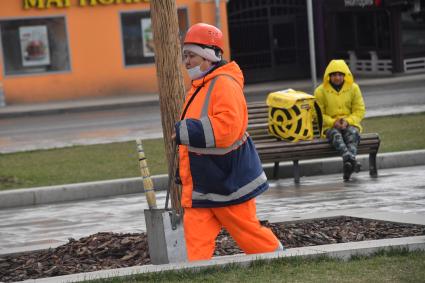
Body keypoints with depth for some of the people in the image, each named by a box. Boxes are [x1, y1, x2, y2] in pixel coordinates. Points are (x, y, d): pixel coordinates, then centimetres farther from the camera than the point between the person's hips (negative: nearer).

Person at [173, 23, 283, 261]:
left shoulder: (224, 84, -17)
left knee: (248, 233, 5)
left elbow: (227, 127, -31)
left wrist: (185, 132, -30)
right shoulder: (200, 87, 15)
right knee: (196, 238, 0)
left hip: (228, 181, -9)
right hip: (201, 184, 9)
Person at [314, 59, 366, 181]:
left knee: (352, 133, -35)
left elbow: (359, 111, 5)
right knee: (335, 135, -36)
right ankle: (350, 160, -63)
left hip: (350, 124, 1)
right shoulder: (320, 91, 3)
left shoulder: (353, 88, 7)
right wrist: (333, 122, -15)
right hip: (330, 126, -1)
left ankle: (348, 166, -56)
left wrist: (347, 121, -14)